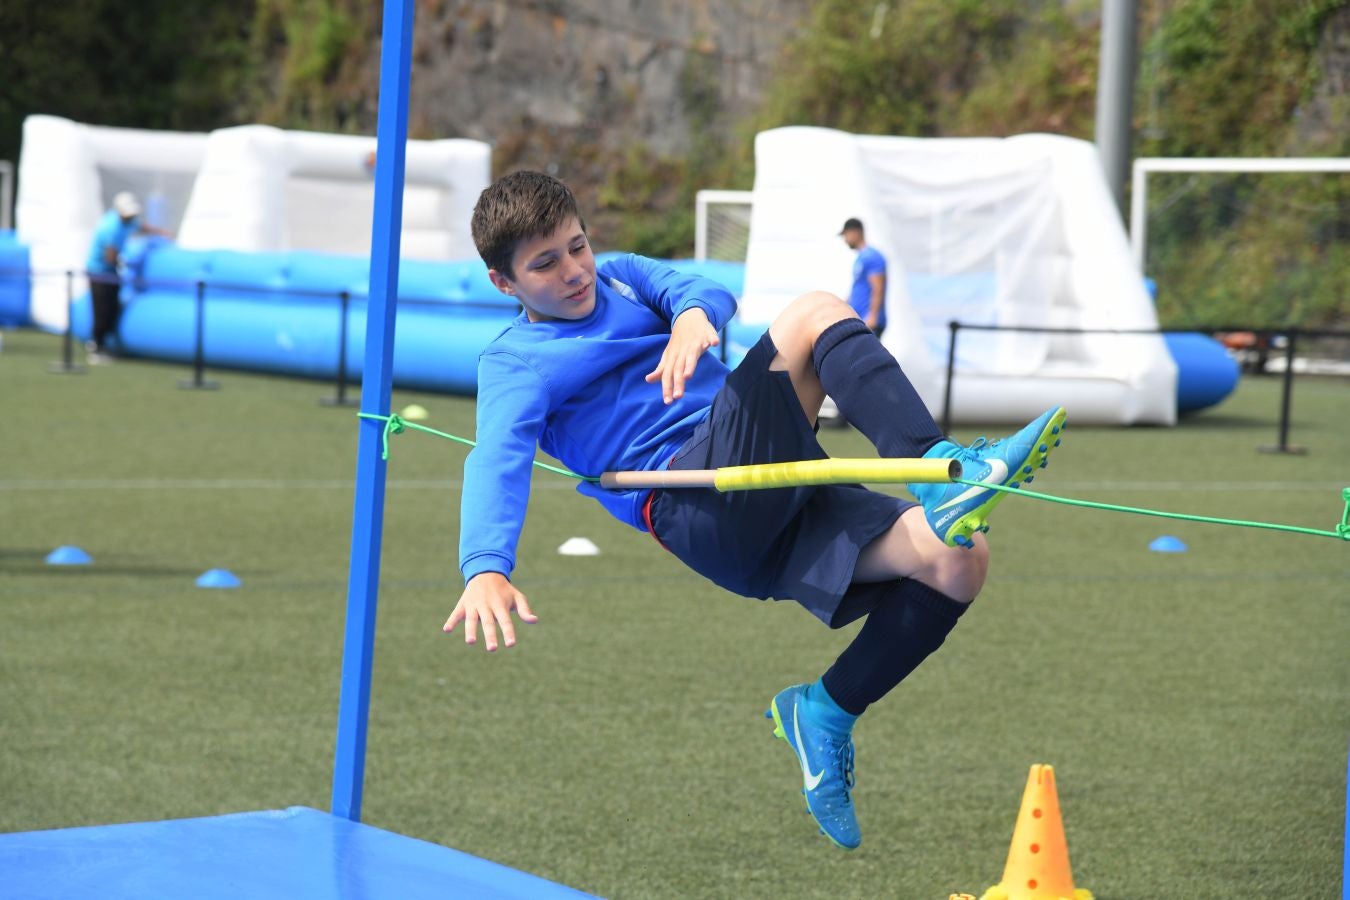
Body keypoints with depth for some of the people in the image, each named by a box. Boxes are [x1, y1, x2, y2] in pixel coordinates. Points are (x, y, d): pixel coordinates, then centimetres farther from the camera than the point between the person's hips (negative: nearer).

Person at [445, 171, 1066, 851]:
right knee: (814, 315, -23)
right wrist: (485, 569, -31)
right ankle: (940, 470, -38)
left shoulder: (620, 279, 27)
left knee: (957, 561, -13)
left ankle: (827, 711, 3)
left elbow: (700, 290, 7)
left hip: (772, 507, 7)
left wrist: (693, 312, -21)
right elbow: (497, 461, -10)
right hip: (695, 503, -7)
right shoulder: (512, 363, 10)